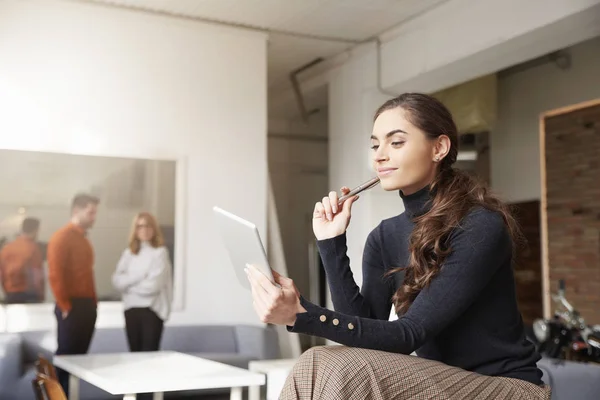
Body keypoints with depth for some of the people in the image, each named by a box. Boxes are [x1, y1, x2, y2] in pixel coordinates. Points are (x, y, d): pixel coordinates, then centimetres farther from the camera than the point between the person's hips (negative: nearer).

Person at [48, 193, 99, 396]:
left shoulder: (83, 239, 16)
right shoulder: (61, 237, -11)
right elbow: (55, 275, -17)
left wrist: (93, 302, 12)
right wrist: (65, 307, -15)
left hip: (87, 306, 8)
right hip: (72, 307, -8)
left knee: (79, 356, 11)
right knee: (66, 355, -2)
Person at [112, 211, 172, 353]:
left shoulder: (160, 252, -5)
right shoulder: (128, 253, 9)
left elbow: (154, 285, -13)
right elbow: (117, 281, -1)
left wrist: (128, 284, -2)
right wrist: (139, 276, -13)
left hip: (152, 309, -4)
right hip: (131, 309, 5)